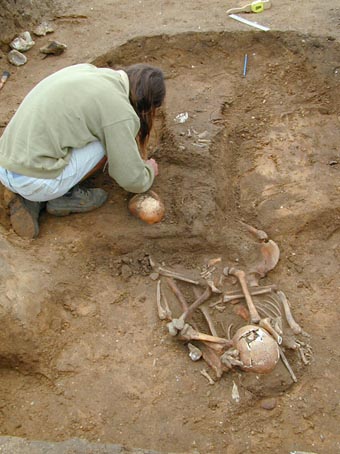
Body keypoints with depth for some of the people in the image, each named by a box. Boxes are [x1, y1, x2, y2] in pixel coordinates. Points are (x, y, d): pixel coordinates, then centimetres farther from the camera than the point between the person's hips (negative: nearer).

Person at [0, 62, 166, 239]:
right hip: (36, 182, -8)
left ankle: (30, 200, 14)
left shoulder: (84, 68, 12)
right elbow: (132, 181, -4)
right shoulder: (120, 111, -11)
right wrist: (149, 170, 19)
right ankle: (65, 195, 6)